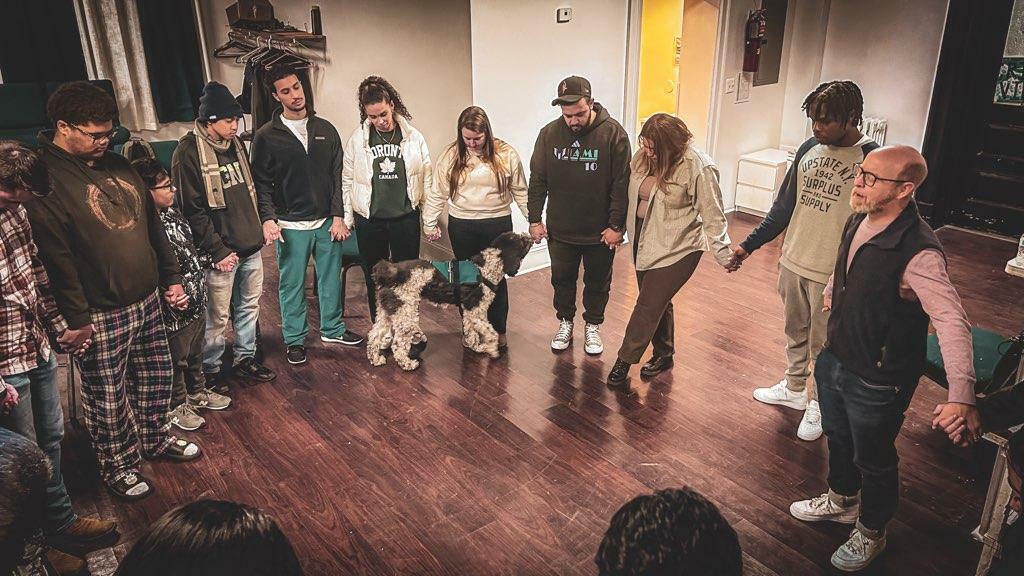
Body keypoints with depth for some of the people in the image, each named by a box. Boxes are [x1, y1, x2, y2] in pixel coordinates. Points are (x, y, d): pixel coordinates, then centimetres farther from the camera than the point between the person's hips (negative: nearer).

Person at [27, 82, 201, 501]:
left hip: (147, 301, 7)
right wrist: (76, 318, -19)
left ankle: (156, 438, 42)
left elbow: (152, 225, 15)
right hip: (100, 316, -7)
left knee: (156, 376, 20)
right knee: (107, 396, 8)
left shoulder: (116, 165, 8)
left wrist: (171, 277, 15)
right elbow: (55, 257, -20)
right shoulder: (45, 179, -17)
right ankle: (118, 466, 28)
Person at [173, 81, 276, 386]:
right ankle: (209, 370, 22)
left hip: (250, 246, 7)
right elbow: (192, 211, -15)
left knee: (249, 306, 17)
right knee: (217, 316, 4)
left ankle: (245, 359, 33)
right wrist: (218, 251, -16)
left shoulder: (236, 143, 8)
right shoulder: (188, 153, -14)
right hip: (221, 254, -7)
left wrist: (260, 226, 14)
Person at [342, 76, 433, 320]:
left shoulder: (413, 137, -3)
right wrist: (346, 219, 3)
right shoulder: (357, 139, -2)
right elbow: (346, 181, 4)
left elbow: (427, 179, 1)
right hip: (369, 220, 1)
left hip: (406, 218, 0)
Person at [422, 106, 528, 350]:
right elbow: (438, 194, 4)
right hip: (461, 226, 1)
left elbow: (520, 191, 2)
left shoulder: (505, 154, -5)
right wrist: (429, 224, 3)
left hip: (497, 224, -1)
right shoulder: (451, 155, -2)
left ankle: (499, 330, 21)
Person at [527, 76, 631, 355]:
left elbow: (621, 184, -13)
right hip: (560, 230, 2)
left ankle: (593, 327, 36)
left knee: (598, 283, 15)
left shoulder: (613, 133, -15)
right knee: (562, 280, 17)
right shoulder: (549, 133, -7)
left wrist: (616, 225, -13)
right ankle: (565, 323, 39)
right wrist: (535, 219, -1)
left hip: (600, 233, -2)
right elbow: (537, 180, 1)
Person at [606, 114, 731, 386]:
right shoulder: (643, 157, -3)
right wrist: (623, 227, 12)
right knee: (658, 302, 19)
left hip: (676, 249, -6)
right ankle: (663, 354, 37)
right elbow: (631, 194, 10)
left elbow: (712, 215, -15)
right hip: (644, 241, 6)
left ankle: (625, 359, 16)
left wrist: (725, 255, -14)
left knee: (649, 304, -1)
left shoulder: (697, 166, -20)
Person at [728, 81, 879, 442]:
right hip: (793, 263, 6)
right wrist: (749, 245, 8)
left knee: (824, 346, 10)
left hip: (833, 275, -5)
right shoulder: (809, 149, 3)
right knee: (795, 334, 22)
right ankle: (794, 388, 41)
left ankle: (818, 404, 29)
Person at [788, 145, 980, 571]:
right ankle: (842, 501, 55)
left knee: (873, 460, 16)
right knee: (837, 438, 28)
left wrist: (961, 396, -49)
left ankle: (870, 533, 42)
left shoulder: (919, 253, -31)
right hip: (834, 360, 8)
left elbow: (952, 322, -39)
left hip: (877, 381, -7)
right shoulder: (858, 222, -5)